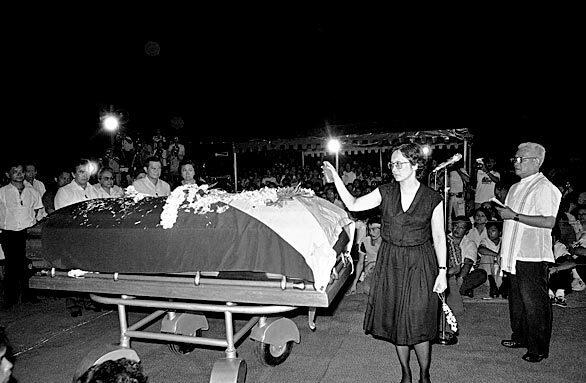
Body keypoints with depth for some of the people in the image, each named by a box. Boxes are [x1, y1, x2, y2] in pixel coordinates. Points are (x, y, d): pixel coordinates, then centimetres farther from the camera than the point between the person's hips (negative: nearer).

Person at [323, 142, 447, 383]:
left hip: (419, 265, -3)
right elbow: (353, 205, -7)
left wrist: (442, 271, -5)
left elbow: (439, 237, -2)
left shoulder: (432, 199, -7)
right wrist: (336, 179, -16)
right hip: (389, 263, 3)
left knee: (417, 324, 0)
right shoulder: (385, 193, -1)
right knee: (396, 321, 12)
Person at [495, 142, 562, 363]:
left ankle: (539, 349, 13)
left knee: (534, 303, 1)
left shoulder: (545, 188, -12)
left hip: (533, 256, -9)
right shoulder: (516, 188, 16)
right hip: (514, 254, 9)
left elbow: (548, 222, -23)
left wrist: (514, 215, -21)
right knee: (516, 299, 17)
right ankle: (520, 337, 32)